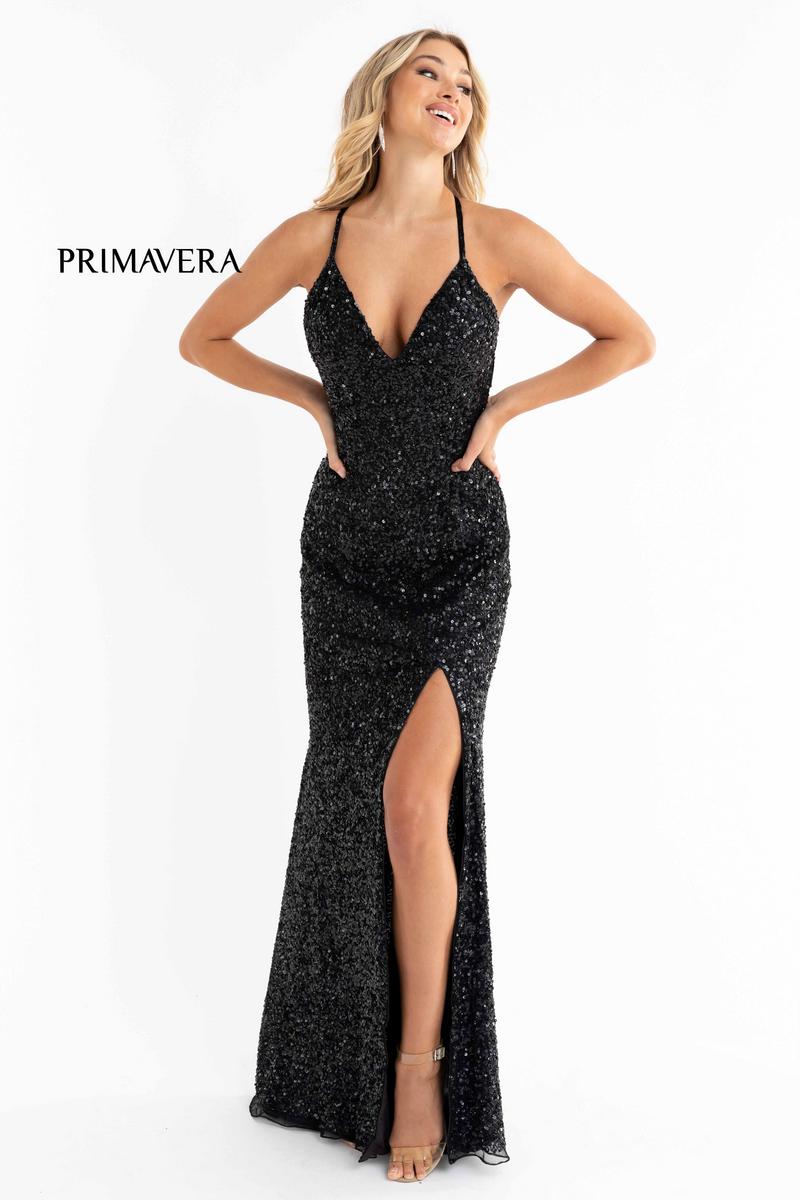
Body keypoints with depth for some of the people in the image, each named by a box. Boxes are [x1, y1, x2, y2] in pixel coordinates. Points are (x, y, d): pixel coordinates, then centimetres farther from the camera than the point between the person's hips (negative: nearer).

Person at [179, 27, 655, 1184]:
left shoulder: (502, 238, -9)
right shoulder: (313, 237, -4)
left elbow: (631, 337, 1)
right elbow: (201, 337, 10)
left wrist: (508, 405, -5)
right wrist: (317, 401, 0)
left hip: (461, 548, -2)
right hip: (345, 547, 2)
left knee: (414, 797, -14)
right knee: (352, 802, 8)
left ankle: (421, 1060, 7)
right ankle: (348, 1058, 29)